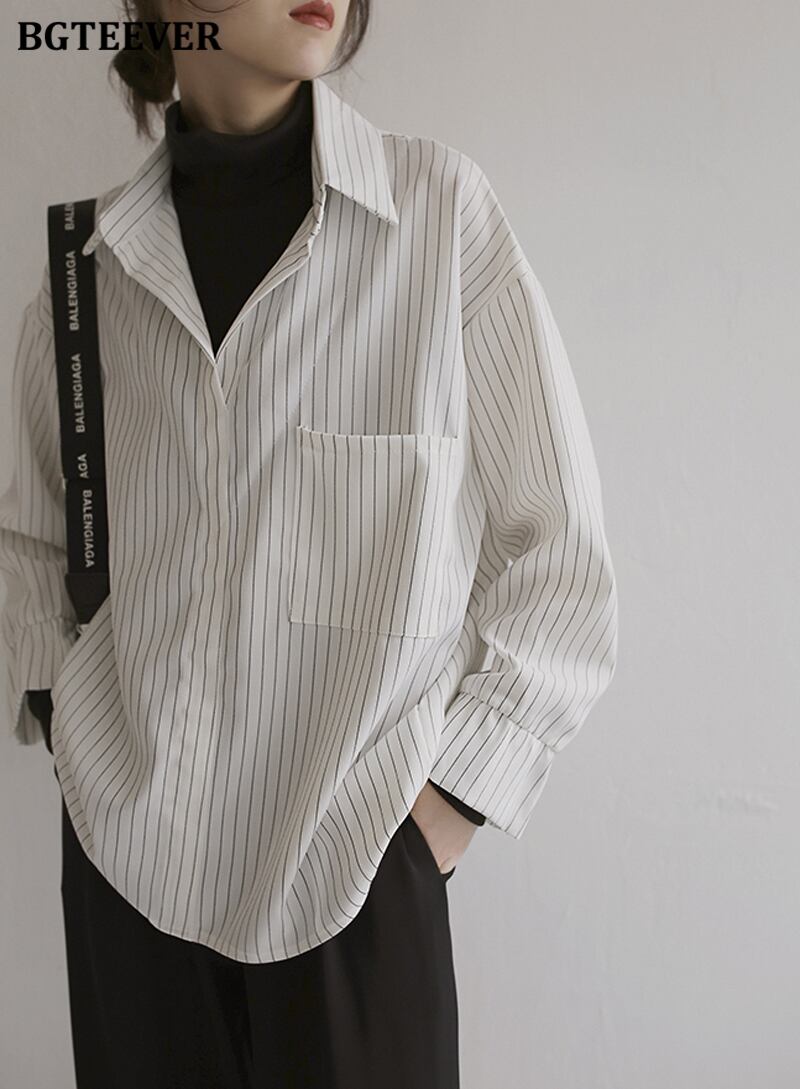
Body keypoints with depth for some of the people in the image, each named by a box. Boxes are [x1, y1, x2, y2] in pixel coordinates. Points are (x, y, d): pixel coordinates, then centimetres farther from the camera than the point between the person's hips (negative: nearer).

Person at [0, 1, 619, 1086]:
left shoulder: (441, 206, -6)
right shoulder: (88, 262, 3)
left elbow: (560, 560, -5)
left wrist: (451, 799, -8)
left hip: (356, 869, -2)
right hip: (124, 854, 3)